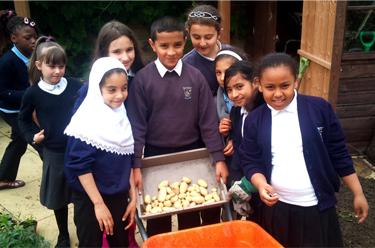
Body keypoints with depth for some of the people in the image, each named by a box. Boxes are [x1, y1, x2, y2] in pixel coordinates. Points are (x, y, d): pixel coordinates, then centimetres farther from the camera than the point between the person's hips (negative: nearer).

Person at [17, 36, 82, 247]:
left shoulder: (75, 85, -8)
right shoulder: (33, 93, -5)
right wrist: (31, 136, -3)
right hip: (54, 153, 1)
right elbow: (23, 119, 11)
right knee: (59, 197, 16)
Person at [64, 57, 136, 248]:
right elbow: (80, 166, -17)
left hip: (119, 196, 6)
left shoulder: (122, 118, 2)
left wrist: (133, 198, 9)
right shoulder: (87, 121, -17)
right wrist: (99, 203, -16)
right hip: (90, 198, -6)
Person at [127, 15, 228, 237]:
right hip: (156, 156, -1)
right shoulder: (143, 79, -9)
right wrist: (135, 165, -10)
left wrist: (219, 158, -6)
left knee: (191, 214, 17)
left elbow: (208, 121, -4)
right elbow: (137, 124, -8)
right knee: (158, 215, 16)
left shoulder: (195, 77, -6)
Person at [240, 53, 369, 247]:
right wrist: (261, 184, -18)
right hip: (275, 209, 2)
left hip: (318, 208, -1)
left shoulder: (319, 108, -7)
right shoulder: (254, 120, -2)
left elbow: (339, 154, -1)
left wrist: (358, 194, 3)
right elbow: (251, 161, 2)